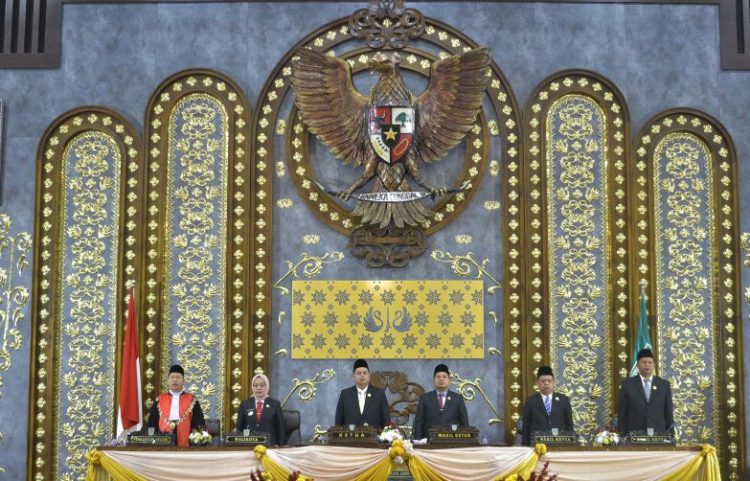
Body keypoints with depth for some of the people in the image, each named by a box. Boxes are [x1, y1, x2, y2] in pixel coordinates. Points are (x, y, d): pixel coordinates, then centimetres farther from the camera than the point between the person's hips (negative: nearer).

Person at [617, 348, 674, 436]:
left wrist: (671, 435, 5)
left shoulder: (664, 384, 9)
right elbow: (622, 413, 4)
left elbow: (669, 412, 10)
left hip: (658, 434, 1)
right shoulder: (627, 384, 5)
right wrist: (622, 436, -1)